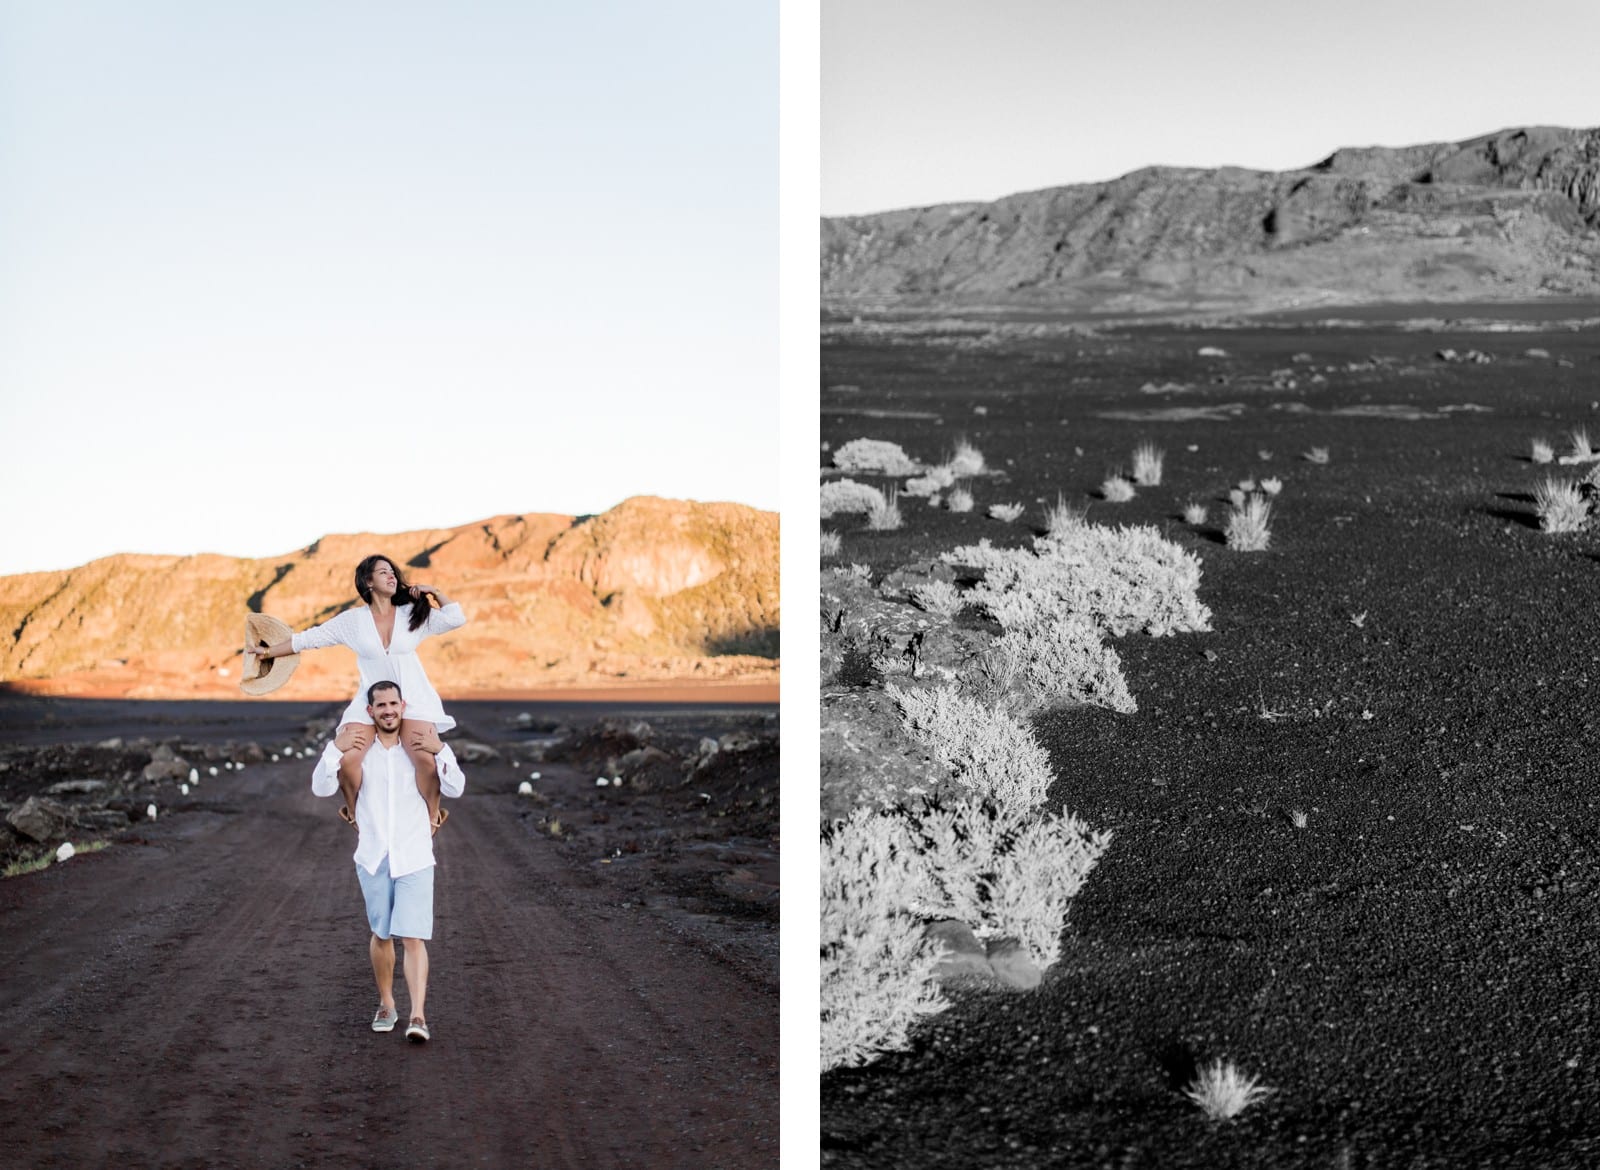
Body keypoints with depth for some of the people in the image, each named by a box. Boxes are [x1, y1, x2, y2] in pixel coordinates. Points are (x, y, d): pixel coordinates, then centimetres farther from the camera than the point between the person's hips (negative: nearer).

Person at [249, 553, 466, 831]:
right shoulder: (353, 620, 7)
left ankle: (432, 816, -4)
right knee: (346, 759, -22)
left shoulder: (412, 615, 7)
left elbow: (456, 619, 3)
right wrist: (269, 652, 13)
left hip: (414, 701, -1)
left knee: (426, 758, -28)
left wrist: (433, 592, 1)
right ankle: (354, 813, 7)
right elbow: (309, 638, 11)